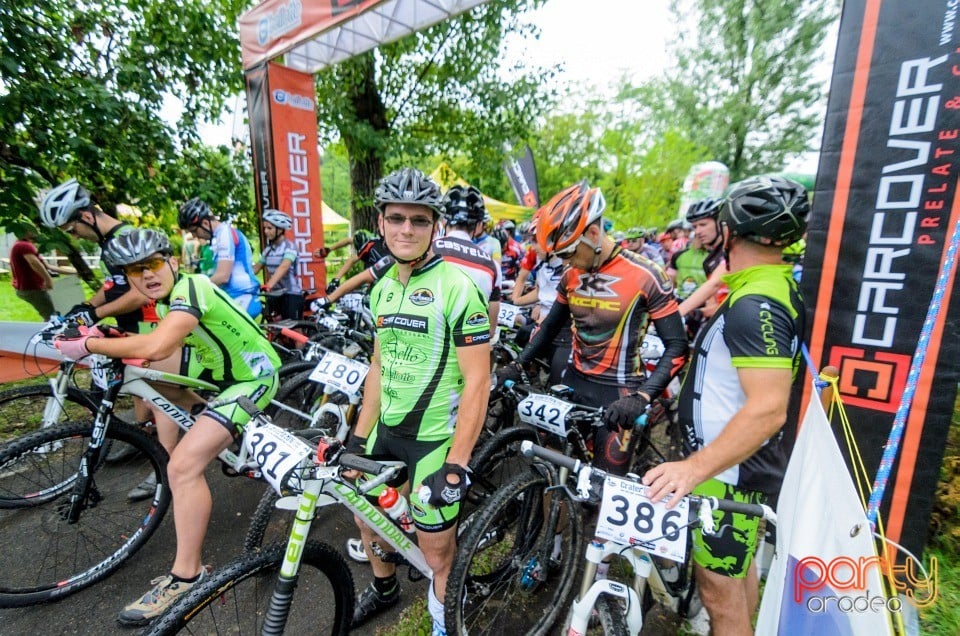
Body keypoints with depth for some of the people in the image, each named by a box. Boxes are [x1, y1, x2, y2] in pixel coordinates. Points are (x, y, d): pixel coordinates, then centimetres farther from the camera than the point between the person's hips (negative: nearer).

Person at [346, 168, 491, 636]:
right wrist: (358, 436, 11)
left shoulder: (457, 289, -17)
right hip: (385, 430, 7)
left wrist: (456, 463, -20)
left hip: (435, 438, -7)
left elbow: (477, 382, -18)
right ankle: (384, 589, 54)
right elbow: (379, 367, 10)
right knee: (366, 516, 24)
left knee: (437, 552, 7)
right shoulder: (381, 288, 5)